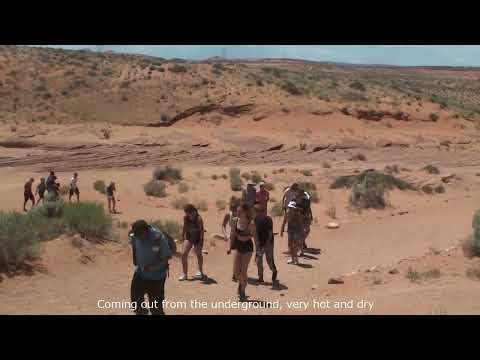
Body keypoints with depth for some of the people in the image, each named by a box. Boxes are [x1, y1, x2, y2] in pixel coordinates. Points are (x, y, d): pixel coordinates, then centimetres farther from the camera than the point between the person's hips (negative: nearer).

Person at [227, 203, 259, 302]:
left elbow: (255, 237, -12)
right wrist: (230, 247, 8)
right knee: (236, 272, 2)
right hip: (238, 246, 4)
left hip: (247, 247, -4)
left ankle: (242, 292, 17)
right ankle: (241, 284, 35)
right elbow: (233, 235, 7)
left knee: (243, 271, -2)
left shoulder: (251, 223, -19)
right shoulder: (235, 221, -6)